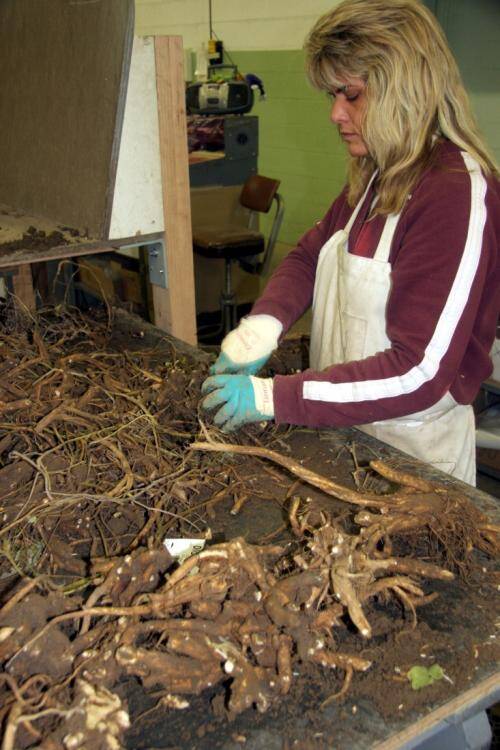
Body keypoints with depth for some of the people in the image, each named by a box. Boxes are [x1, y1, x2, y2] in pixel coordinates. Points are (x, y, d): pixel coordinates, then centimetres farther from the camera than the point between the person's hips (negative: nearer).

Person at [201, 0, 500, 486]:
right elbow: (309, 255, 9)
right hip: (343, 428, 7)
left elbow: (419, 372, -27)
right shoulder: (374, 177, 3)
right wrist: (259, 329, -11)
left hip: (411, 455, -7)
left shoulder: (458, 195, -23)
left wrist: (272, 397, -27)